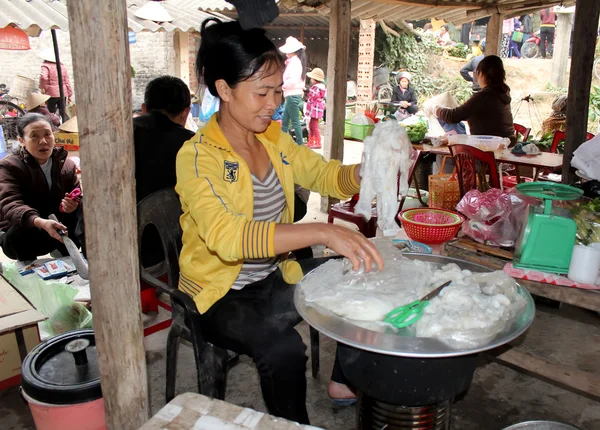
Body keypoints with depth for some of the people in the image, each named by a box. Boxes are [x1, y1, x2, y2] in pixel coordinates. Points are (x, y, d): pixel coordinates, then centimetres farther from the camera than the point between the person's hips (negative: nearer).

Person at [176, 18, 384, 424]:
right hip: (221, 291, -7)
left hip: (275, 274, 7)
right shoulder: (197, 158, -22)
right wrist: (322, 232, -45)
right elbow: (226, 237, -36)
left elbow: (324, 174, 7)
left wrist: (364, 173, -17)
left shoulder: (275, 140, 0)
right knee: (283, 347, -32)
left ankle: (344, 379, 24)